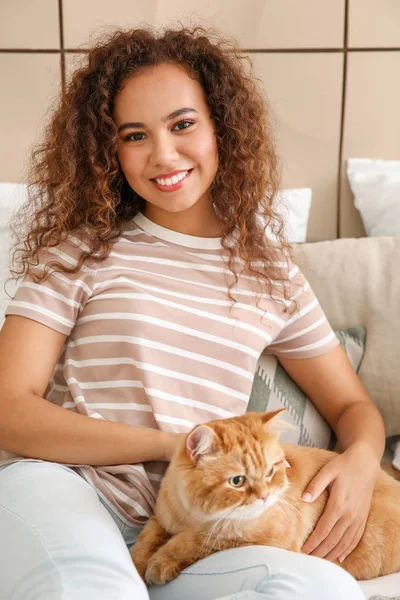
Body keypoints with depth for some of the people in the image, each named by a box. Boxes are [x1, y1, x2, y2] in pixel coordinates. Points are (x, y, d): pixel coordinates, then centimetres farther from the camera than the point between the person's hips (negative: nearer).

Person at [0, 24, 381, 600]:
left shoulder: (270, 271, 14)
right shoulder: (83, 249, 6)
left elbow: (353, 407, 20)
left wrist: (361, 462, -5)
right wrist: (173, 445, -11)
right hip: (61, 486, -4)